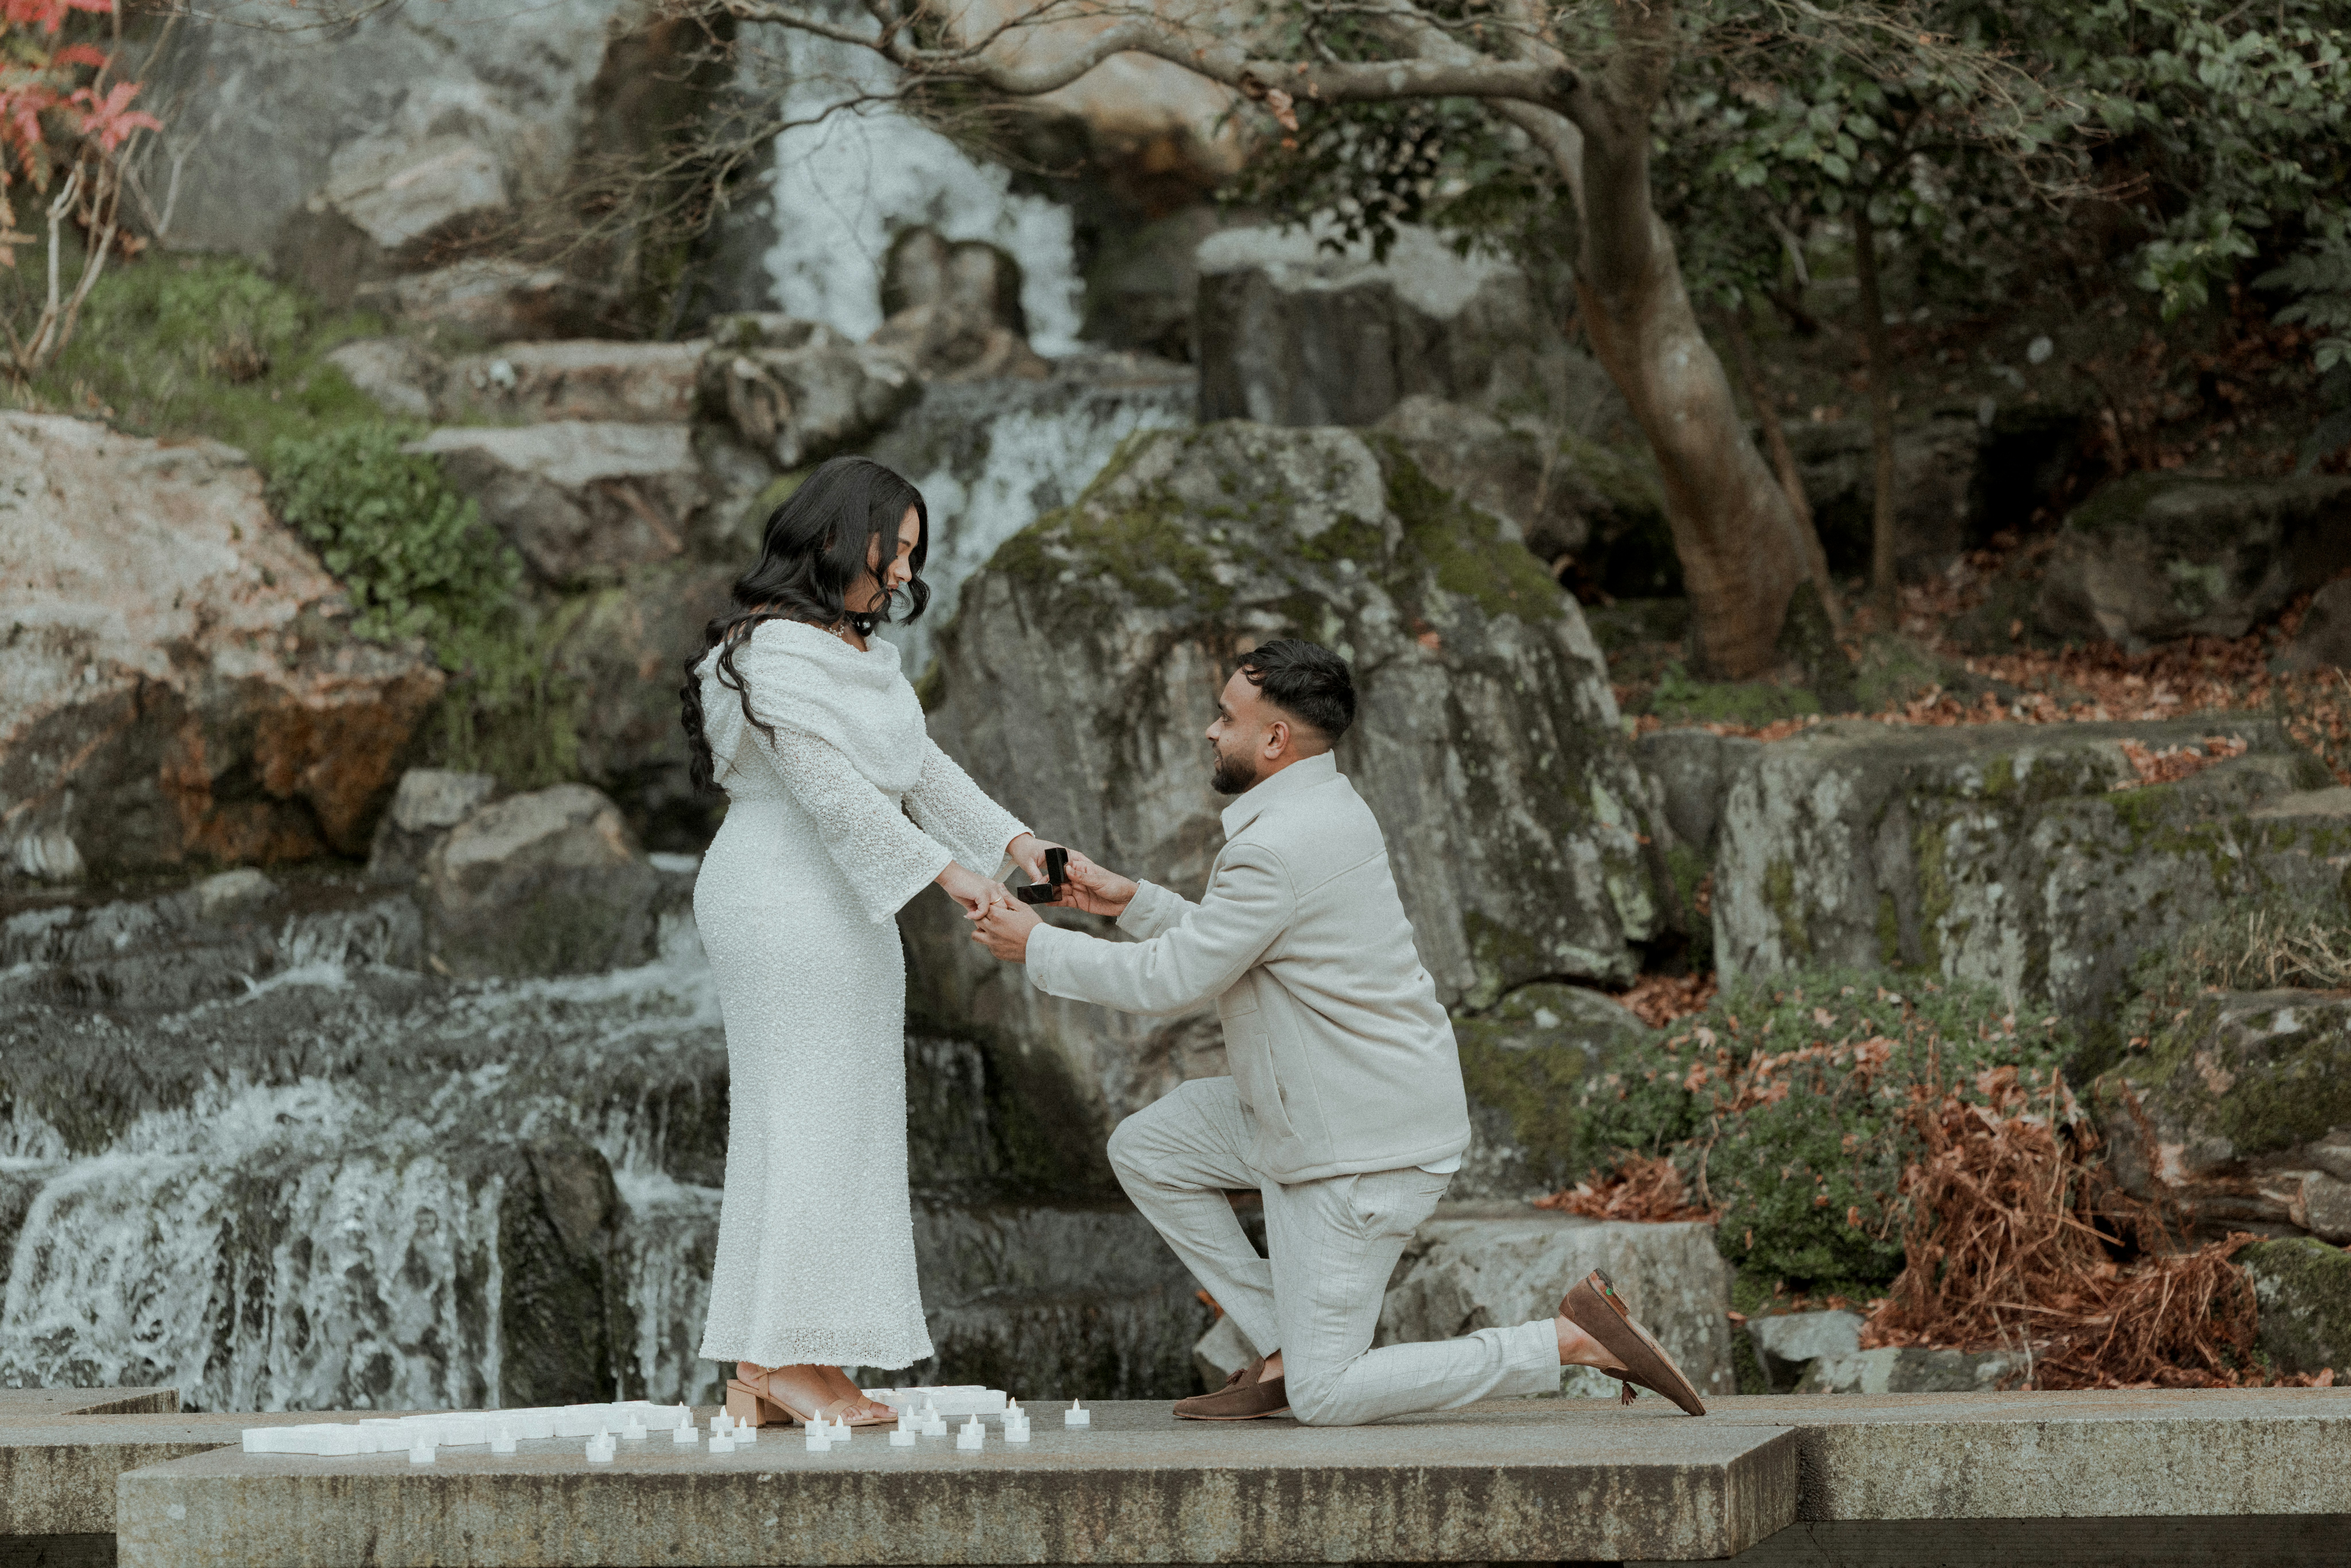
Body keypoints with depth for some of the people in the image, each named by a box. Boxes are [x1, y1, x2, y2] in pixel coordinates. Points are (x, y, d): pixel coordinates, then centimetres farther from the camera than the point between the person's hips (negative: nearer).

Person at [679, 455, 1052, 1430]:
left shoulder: (852, 649, 18)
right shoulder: (776, 649, -14)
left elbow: (921, 767, 17)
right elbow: (831, 786, -21)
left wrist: (1014, 842, 5)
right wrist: (944, 871, -25)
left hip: (833, 908, 10)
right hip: (787, 901, -10)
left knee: (793, 1129, 7)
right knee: (814, 1118, -10)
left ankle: (758, 1380, 8)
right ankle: (788, 1358, -9)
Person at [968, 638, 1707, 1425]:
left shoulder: (1278, 850, -24)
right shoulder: (1331, 808, 7)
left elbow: (1171, 979, -17)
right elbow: (1220, 945, 19)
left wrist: (1040, 947, -5)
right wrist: (1135, 902, 13)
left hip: (1360, 1151, -10)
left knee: (1325, 1399, -6)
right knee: (1146, 1149, 12)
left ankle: (1571, 1339, -8)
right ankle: (1282, 1350, 12)